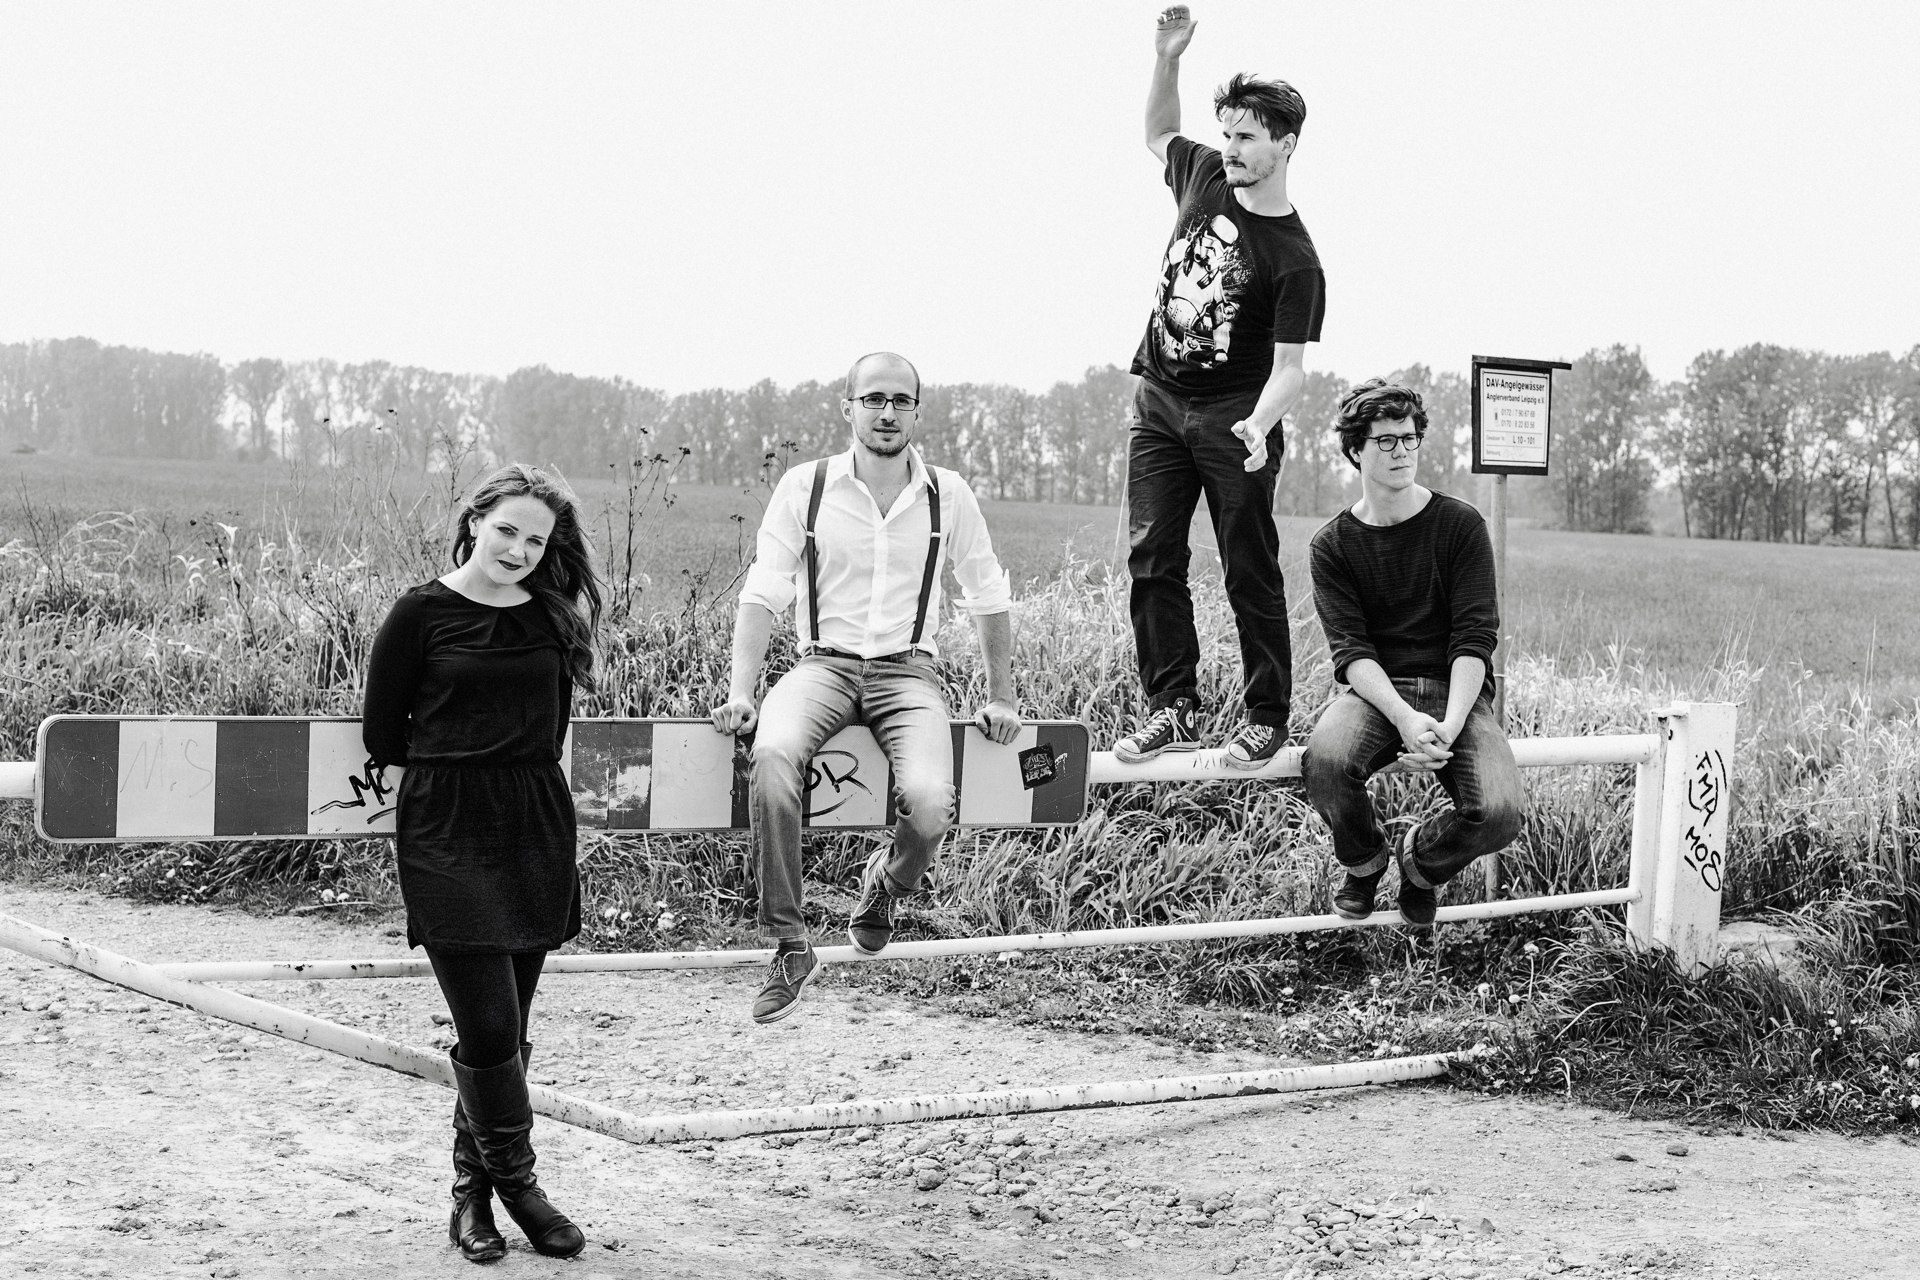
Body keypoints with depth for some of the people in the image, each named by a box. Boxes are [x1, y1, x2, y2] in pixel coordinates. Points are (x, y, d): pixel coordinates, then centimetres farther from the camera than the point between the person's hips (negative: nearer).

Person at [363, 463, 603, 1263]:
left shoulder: (553, 617, 9)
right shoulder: (422, 614, -3)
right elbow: (382, 736, 1)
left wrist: (509, 768, 8)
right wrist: (457, 760, 8)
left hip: (538, 832, 4)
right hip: (448, 835, -4)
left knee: (504, 1028, 8)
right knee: (488, 1025, -8)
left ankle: (473, 1191, 21)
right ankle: (515, 1181, 11)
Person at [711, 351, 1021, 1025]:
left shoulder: (948, 495, 5)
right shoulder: (805, 486, 2)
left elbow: (989, 599, 15)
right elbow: (762, 594, 1)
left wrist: (1000, 697, 14)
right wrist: (741, 690, -10)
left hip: (907, 672, 1)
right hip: (824, 665, -1)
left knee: (930, 804, -29)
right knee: (772, 754, -36)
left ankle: (887, 882, 12)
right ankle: (788, 944, -24)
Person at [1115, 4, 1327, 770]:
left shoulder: (1294, 261, -15)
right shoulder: (1204, 176, 2)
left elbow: (1289, 367, -15)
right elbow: (1159, 134, 25)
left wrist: (1259, 426, -34)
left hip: (1233, 420, -6)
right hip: (1159, 401, 6)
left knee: (1251, 575, -2)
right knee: (1151, 558, 0)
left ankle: (1267, 717, 6)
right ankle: (1173, 709, 4)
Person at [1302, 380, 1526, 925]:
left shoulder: (1461, 525, 3)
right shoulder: (1332, 544, 5)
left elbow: (1475, 638, -5)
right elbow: (1350, 650, -6)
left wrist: (1449, 728, -22)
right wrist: (1405, 720, -26)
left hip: (1455, 692, 0)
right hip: (1376, 692, 0)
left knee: (1500, 813, -28)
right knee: (1325, 760, -35)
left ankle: (1420, 858, 11)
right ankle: (1365, 860, 1)